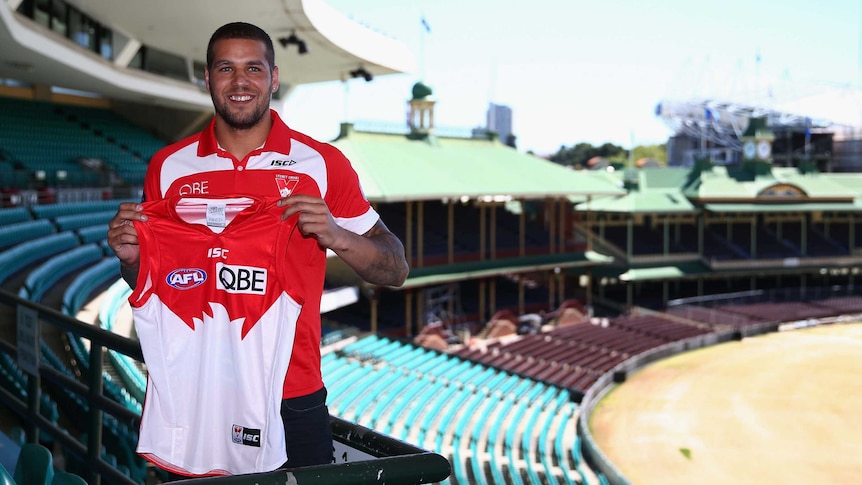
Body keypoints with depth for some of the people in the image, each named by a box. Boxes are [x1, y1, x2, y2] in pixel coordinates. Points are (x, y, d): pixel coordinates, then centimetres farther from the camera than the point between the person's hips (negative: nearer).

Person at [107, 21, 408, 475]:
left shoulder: (322, 163, -3)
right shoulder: (169, 166, 2)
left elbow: (395, 270, -3)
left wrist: (336, 236, -21)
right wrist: (130, 257, -10)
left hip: (294, 400, -1)